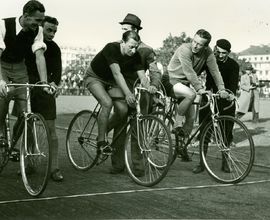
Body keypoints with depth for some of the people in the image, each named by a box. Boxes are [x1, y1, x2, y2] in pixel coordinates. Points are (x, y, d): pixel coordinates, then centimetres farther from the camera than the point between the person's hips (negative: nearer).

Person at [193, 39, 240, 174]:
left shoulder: (233, 65, -8)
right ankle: (201, 163, 4)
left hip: (226, 101, -1)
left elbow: (233, 84, -18)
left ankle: (225, 162, 19)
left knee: (226, 132, 3)